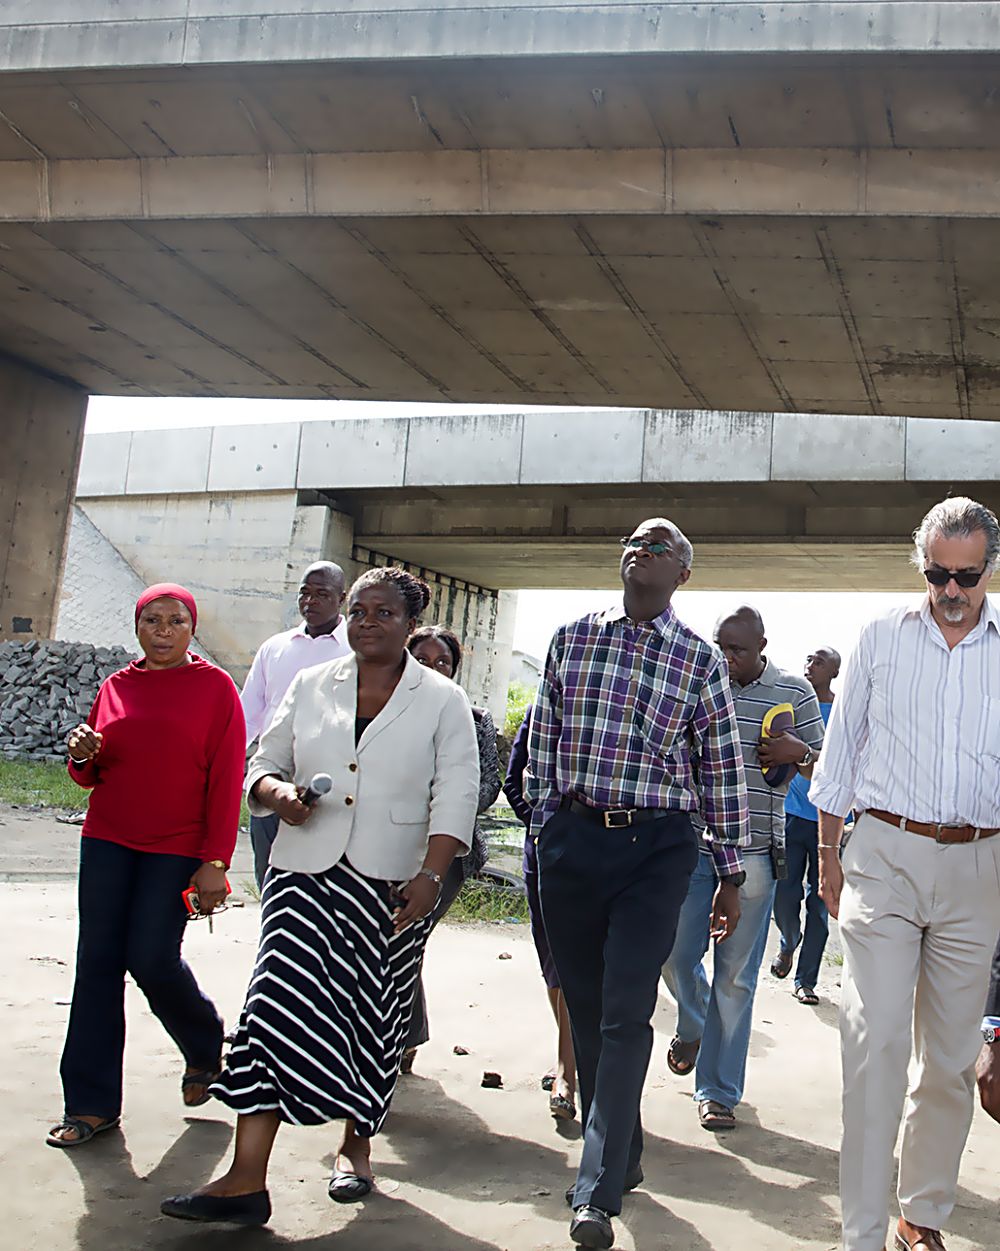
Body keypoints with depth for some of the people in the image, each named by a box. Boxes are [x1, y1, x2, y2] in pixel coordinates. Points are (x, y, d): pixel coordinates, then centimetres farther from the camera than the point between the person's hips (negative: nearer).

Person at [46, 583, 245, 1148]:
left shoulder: (215, 687, -2)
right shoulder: (117, 687, 10)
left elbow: (227, 778, -6)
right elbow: (93, 774, 18)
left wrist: (215, 861, -12)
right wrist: (81, 755, -6)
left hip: (177, 848, -4)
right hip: (108, 841, 4)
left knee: (153, 959, -8)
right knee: (98, 960, 1)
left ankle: (206, 1047, 23)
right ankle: (92, 1103, 10)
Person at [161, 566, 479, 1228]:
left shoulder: (442, 701, 2)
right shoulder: (310, 687, 11)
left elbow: (456, 796, -4)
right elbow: (265, 764, 15)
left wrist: (430, 875, -15)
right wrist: (278, 792, -8)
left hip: (394, 886, -1)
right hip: (307, 875, 2)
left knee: (375, 1018, 8)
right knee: (279, 1005, -10)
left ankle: (356, 1145, 30)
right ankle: (247, 1180, -10)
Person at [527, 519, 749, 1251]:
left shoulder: (701, 660, 2)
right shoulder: (571, 639, 8)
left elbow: (723, 769, 5)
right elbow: (543, 740, 12)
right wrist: (542, 834, 10)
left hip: (656, 846, -2)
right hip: (572, 837, 3)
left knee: (626, 1013, -9)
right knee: (585, 1007, 10)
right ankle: (622, 1155, 29)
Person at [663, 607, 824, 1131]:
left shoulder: (794, 692, 2)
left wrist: (797, 753, -14)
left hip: (754, 852, -1)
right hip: (692, 846, 2)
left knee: (735, 977, 3)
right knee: (674, 955, 1)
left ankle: (718, 1092, 16)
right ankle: (693, 1026, 35)